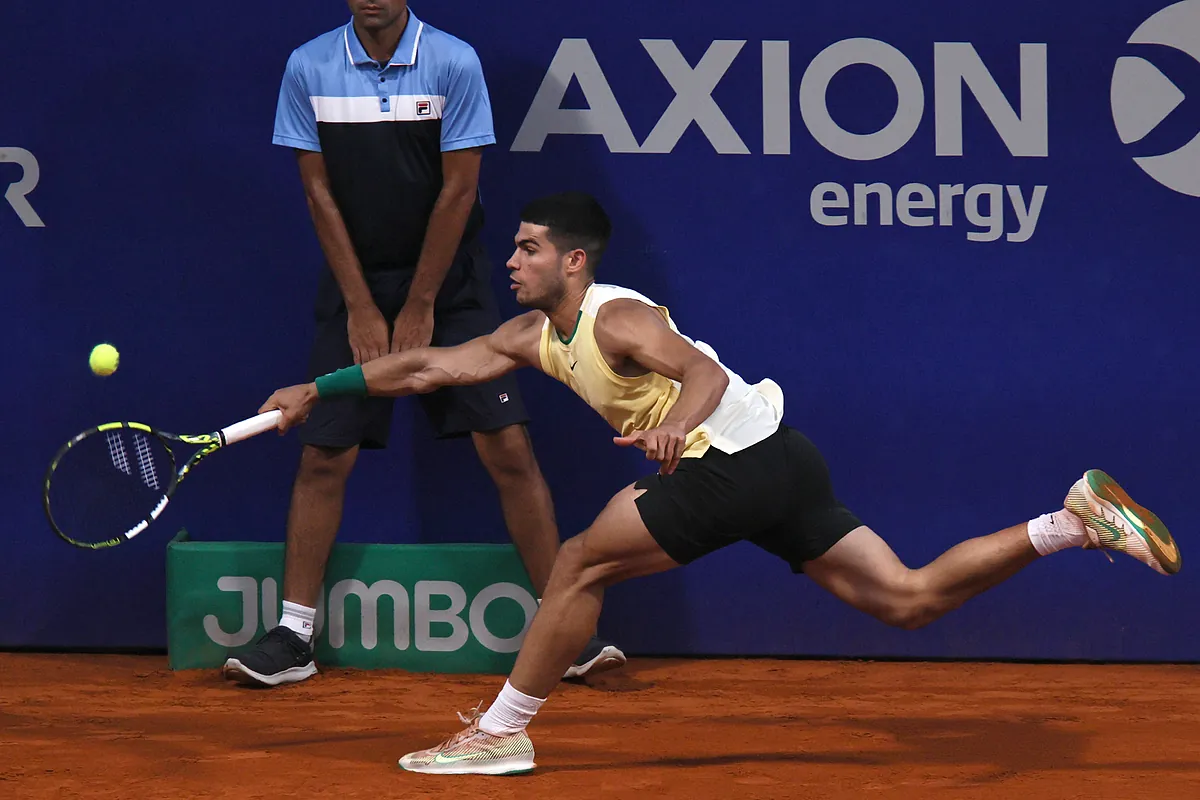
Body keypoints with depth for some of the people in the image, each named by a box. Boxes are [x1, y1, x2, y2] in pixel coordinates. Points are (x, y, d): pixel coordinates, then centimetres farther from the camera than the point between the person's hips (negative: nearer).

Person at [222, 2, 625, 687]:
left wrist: (420, 309, -8)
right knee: (325, 455, -3)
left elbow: (458, 192, -8)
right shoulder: (310, 68, -4)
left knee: (508, 448, -8)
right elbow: (320, 193, -1)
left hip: (448, 282, -1)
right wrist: (363, 309, -4)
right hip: (356, 282, 1)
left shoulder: (454, 63, -9)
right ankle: (293, 636, 5)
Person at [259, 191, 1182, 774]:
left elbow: (704, 371, -30)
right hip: (776, 463, 9)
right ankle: (1077, 518, -1)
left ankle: (501, 733, 4)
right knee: (908, 598, 4)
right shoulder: (536, 334, 15)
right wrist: (318, 390, 17)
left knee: (580, 565, -4)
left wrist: (676, 421, -50)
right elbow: (429, 366, 20)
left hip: (740, 458, -9)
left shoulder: (614, 318, -13)